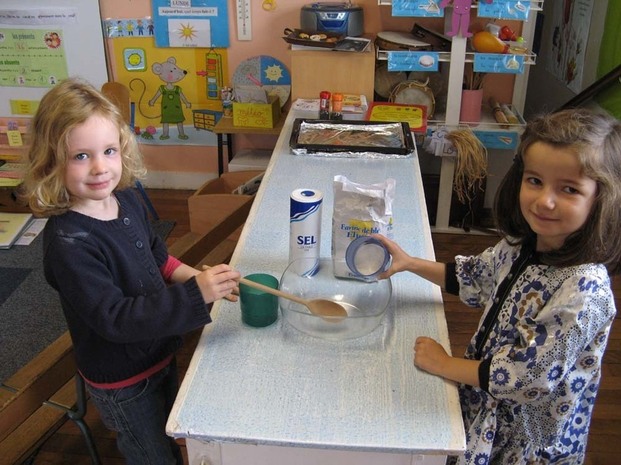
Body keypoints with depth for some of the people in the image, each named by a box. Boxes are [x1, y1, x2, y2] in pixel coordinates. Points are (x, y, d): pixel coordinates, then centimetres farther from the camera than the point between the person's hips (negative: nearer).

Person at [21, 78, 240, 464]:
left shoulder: (127, 199, -9)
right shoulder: (68, 243, -31)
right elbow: (114, 318, -33)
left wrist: (195, 277, -8)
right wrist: (195, 295, -39)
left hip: (160, 354, 7)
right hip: (123, 382, -7)